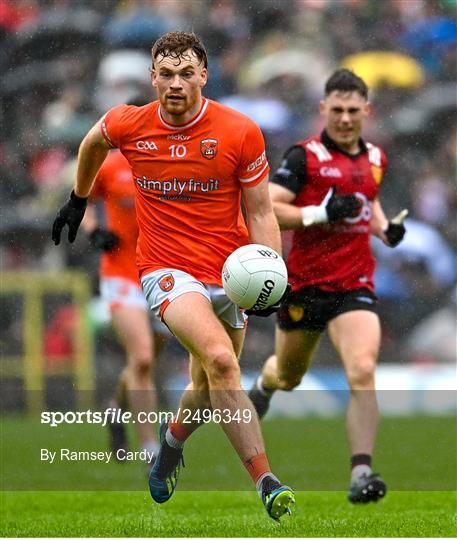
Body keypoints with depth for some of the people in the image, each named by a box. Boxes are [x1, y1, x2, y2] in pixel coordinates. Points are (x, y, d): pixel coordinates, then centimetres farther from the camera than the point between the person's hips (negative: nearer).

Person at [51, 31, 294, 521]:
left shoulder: (241, 133, -9)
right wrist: (78, 199, 32)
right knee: (219, 359, -28)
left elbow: (260, 213, -2)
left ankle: (172, 439, 51)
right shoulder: (129, 125, -6)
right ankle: (265, 483, -30)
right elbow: (93, 143, 20)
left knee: (210, 388, 15)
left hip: (228, 274, 2)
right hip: (167, 269, -2)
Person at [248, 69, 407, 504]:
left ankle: (361, 473, -23)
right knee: (288, 376, 18)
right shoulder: (305, 156, -8)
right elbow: (267, 208, -14)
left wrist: (386, 228, 10)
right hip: (304, 284, -2)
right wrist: (321, 213, -24)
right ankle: (263, 384, 57)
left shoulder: (375, 158, 9)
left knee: (362, 372, -20)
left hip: (354, 286, 2)